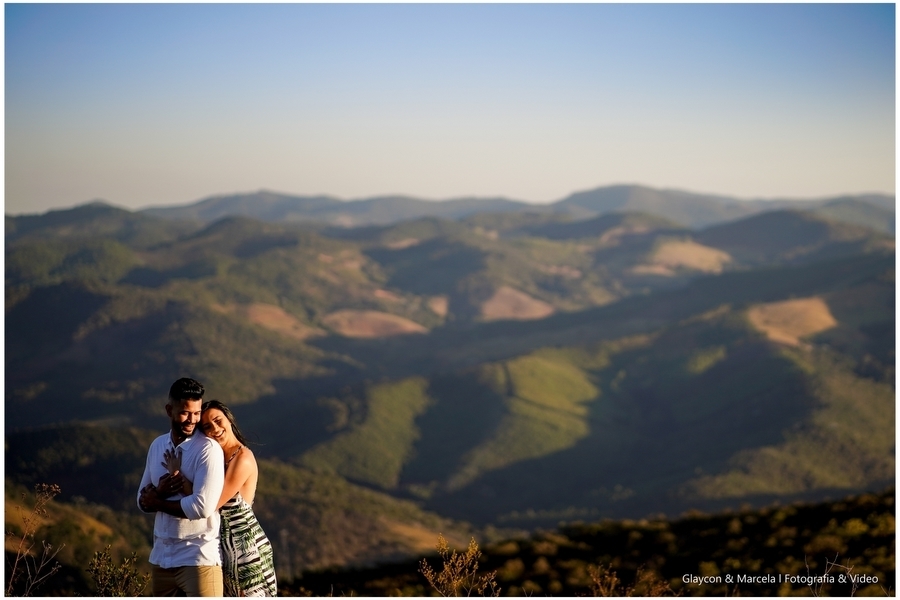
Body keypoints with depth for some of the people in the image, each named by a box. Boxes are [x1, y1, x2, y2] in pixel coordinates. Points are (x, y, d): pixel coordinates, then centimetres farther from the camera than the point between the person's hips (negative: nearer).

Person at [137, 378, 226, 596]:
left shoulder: (208, 449, -11)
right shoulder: (157, 446, 10)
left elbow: (202, 507, -21)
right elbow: (143, 501, 13)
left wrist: (157, 502, -6)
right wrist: (159, 491, -11)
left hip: (199, 558, -7)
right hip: (161, 557, 7)